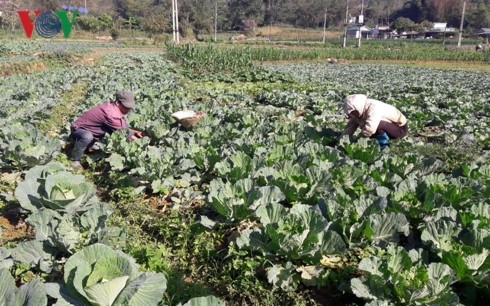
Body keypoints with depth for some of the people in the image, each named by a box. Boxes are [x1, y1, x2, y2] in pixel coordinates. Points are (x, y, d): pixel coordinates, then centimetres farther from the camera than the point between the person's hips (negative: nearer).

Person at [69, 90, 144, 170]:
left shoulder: (115, 107, -7)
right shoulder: (110, 113, -34)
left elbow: (123, 128, 4)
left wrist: (135, 132, -11)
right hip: (79, 130, -9)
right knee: (87, 137, -40)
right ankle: (74, 160, -14)